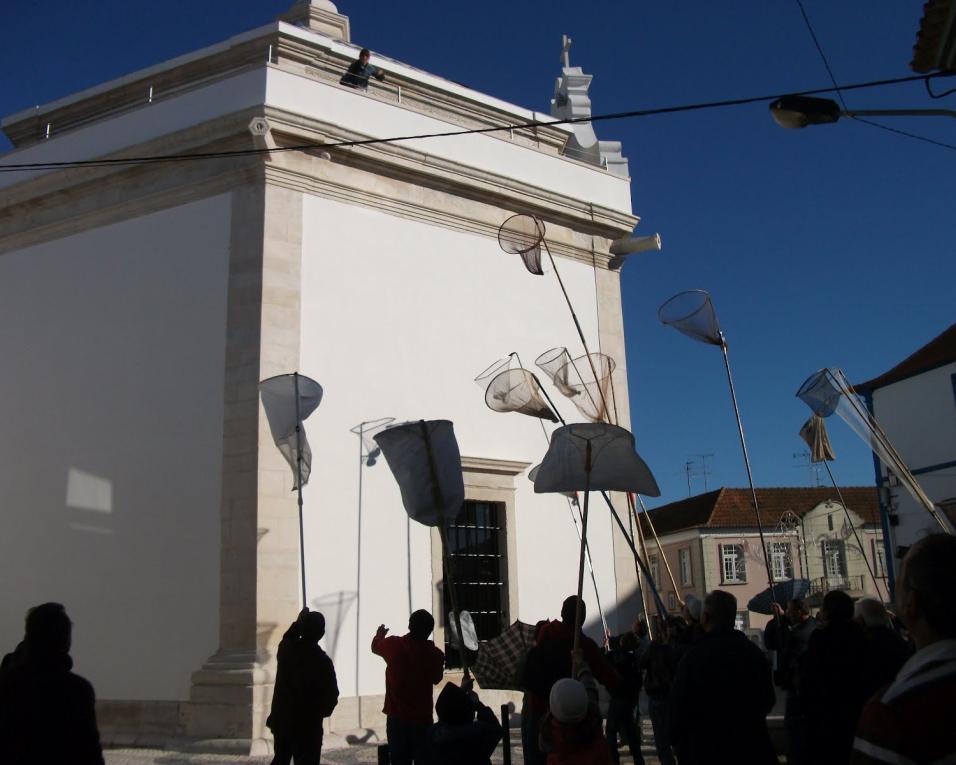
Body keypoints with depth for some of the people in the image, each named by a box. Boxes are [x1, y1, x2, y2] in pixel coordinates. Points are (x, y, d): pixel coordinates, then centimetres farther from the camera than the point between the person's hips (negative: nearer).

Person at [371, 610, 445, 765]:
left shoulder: (394, 644, -9)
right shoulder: (436, 654, -9)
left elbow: (375, 646, 14)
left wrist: (379, 635, 35)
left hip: (397, 717, 1)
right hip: (422, 718, -1)